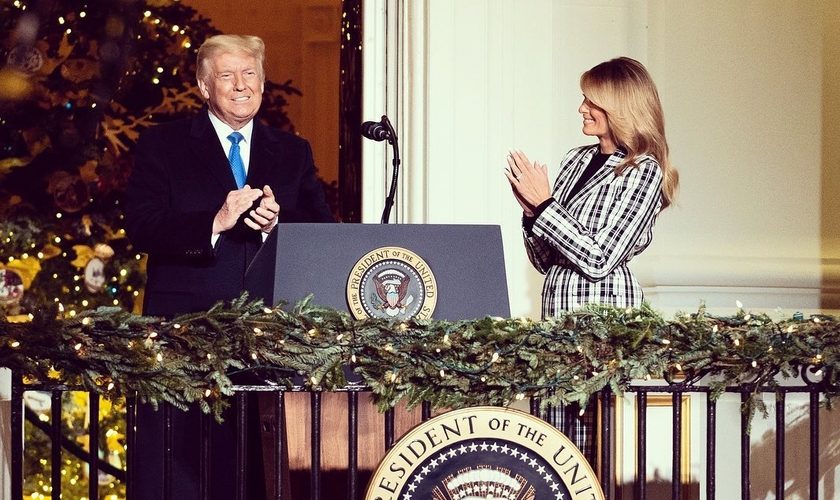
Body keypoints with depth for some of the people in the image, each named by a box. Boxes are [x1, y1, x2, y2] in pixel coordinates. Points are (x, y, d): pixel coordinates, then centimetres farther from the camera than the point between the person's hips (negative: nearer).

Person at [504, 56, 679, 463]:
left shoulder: (642, 171, -7)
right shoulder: (576, 160, 14)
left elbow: (599, 259, -16)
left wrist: (544, 203, -13)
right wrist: (531, 210, -1)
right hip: (558, 313, 7)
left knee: (596, 452, -7)